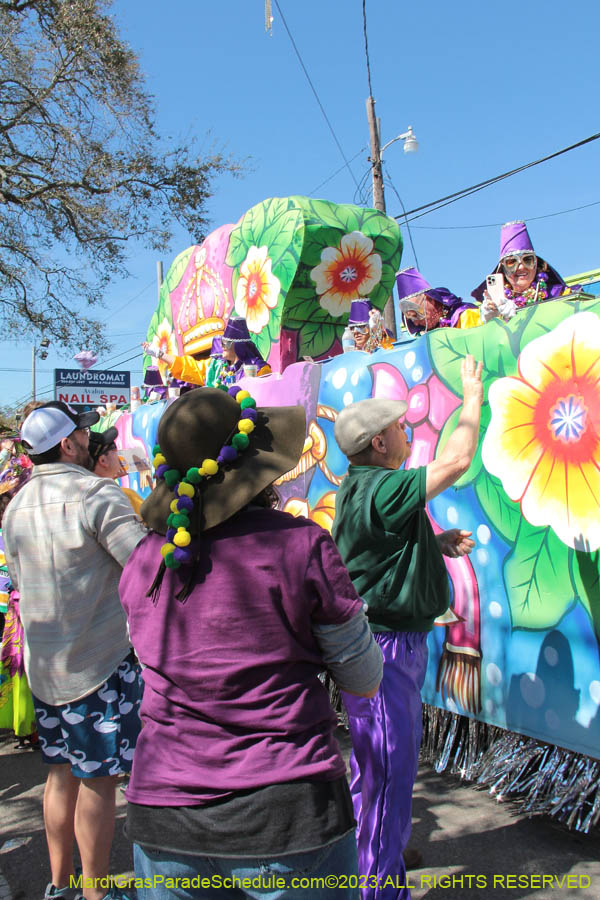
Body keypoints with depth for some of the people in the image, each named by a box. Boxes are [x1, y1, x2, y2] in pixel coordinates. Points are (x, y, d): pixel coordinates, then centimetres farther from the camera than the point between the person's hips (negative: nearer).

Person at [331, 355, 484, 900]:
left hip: (392, 638, 11)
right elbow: (458, 459, -21)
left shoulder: (359, 490, 11)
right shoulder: (383, 490, -22)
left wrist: (437, 545, 7)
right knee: (390, 772, 1)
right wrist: (472, 398, -5)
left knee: (377, 767, 23)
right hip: (385, 645, -11)